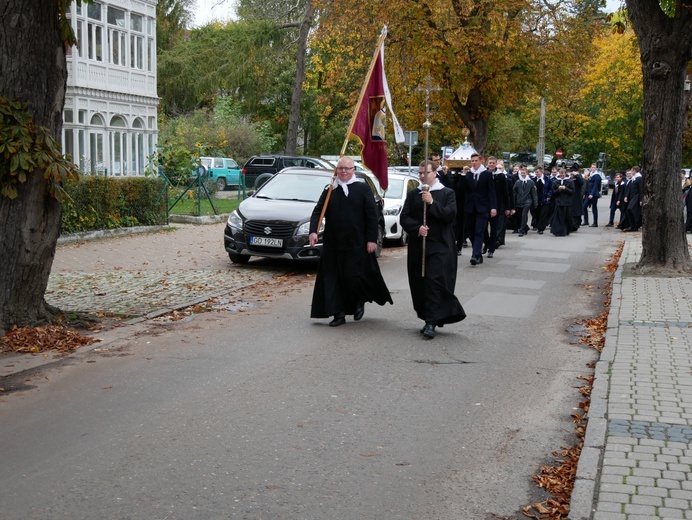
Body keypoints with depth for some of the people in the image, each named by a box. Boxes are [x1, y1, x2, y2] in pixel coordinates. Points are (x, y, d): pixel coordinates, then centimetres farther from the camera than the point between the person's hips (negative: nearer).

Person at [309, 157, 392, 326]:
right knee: (333, 279, 2)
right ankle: (339, 314, 11)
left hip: (357, 243, -4)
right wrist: (313, 231, -12)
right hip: (333, 244, 4)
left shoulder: (363, 189, 1)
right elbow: (317, 211, 5)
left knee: (353, 276, -6)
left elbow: (372, 215, -2)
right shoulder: (330, 191, 10)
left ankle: (359, 302, 24)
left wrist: (372, 239, -9)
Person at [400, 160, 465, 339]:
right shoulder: (412, 194, 12)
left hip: (440, 246, -4)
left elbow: (450, 215, -10)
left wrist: (431, 202, -17)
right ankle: (429, 320, 19)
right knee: (420, 284, 6)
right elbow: (404, 217, 5)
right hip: (418, 246, 4)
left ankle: (431, 323, -13)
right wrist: (417, 228, -13)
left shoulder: (447, 193, 3)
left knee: (434, 282, -13)